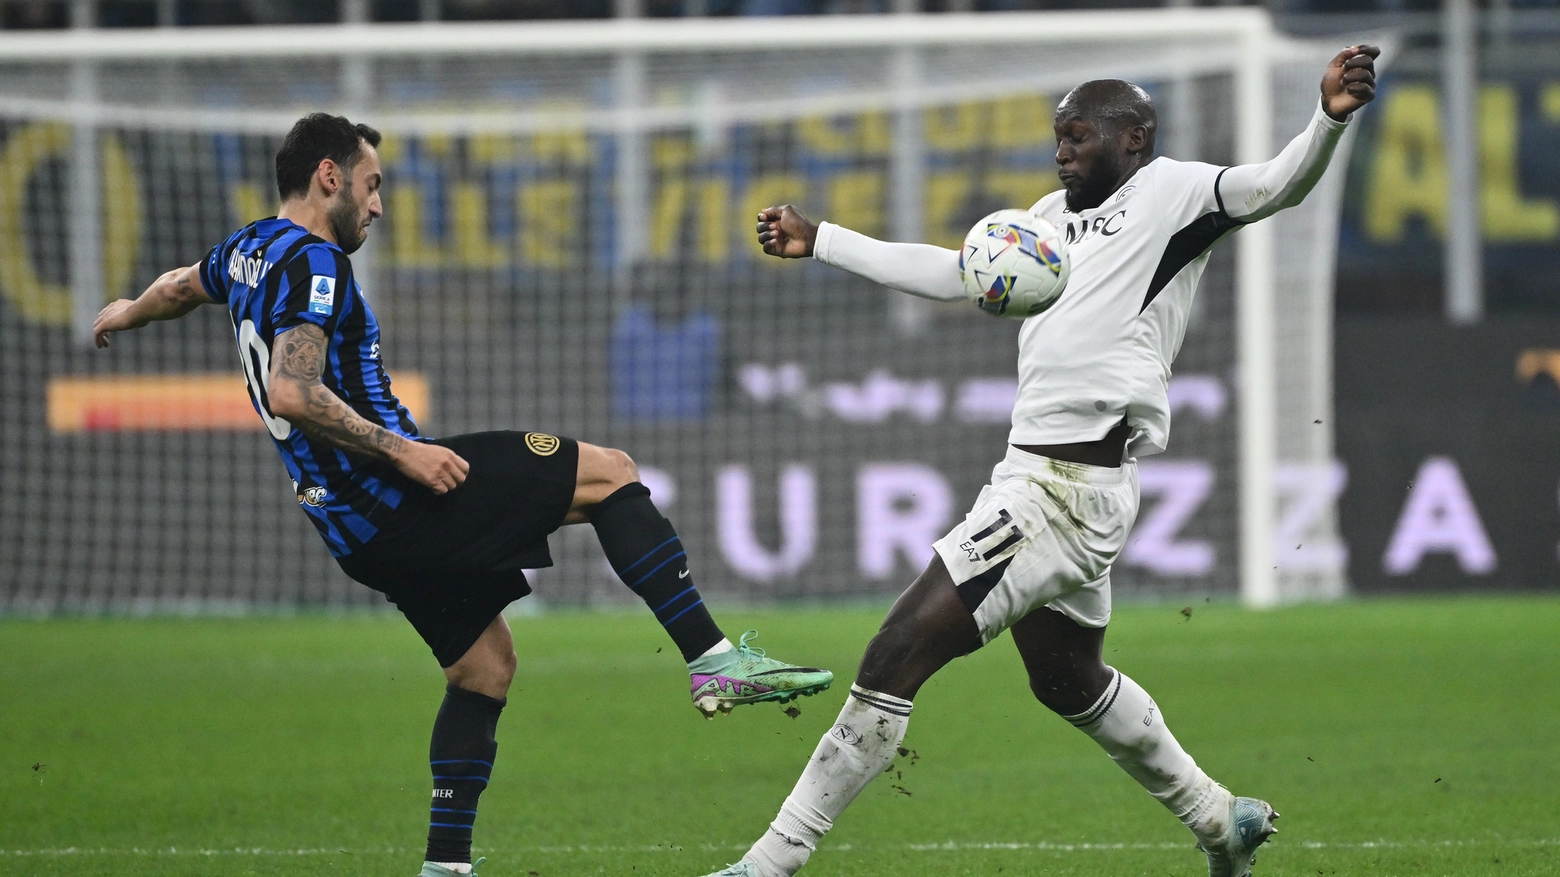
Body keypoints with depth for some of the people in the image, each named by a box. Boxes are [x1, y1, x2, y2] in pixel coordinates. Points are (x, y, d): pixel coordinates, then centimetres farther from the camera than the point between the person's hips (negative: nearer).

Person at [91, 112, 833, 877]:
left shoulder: (246, 252, 15)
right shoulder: (313, 263, -14)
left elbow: (180, 287, 38)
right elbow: (290, 392, -28)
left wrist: (125, 314, 60)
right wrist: (400, 450, -24)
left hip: (354, 526, 10)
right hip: (391, 496, -10)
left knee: (484, 664, 17)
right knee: (610, 473, -8)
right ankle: (714, 660, -15)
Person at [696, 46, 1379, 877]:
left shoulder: (1168, 192, -5)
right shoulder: (1059, 215, 19)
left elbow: (1275, 185, -20)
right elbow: (954, 273, 29)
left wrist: (1328, 120, -41)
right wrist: (821, 242, 32)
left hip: (1070, 489, -10)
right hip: (1037, 474, 10)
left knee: (896, 655, -12)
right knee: (1068, 680, 27)